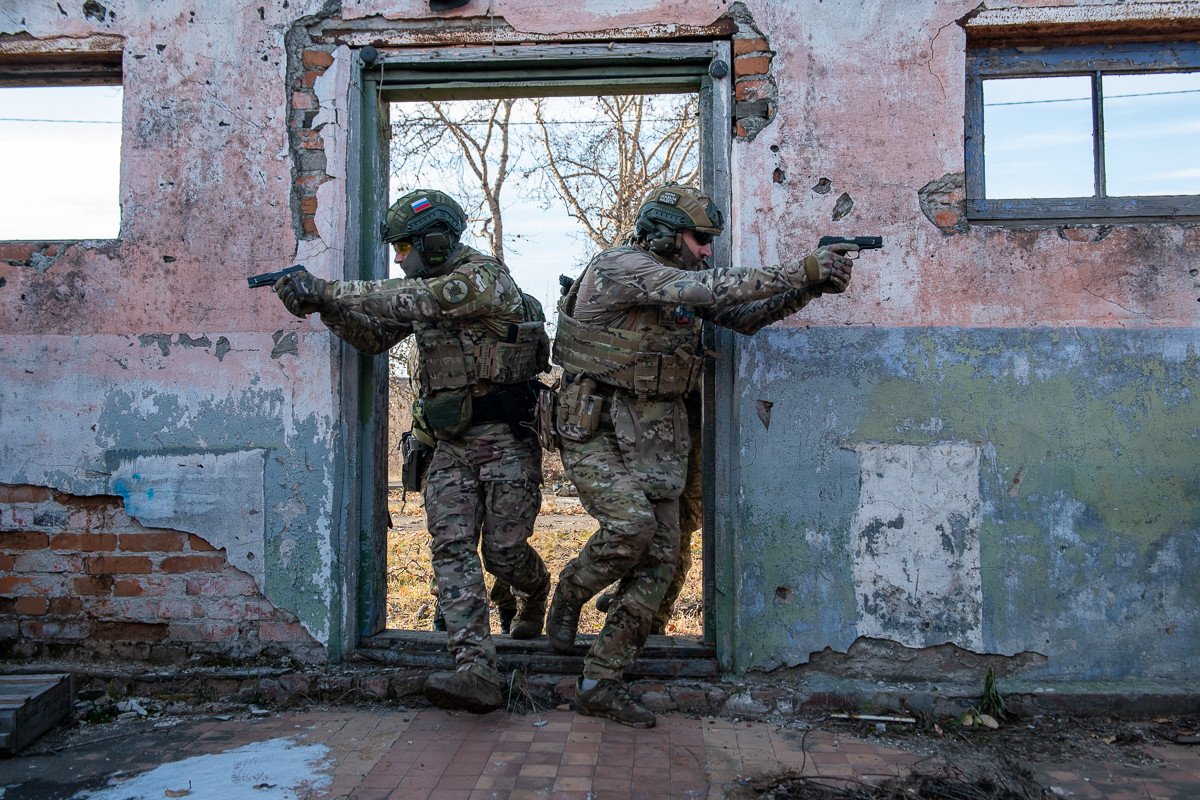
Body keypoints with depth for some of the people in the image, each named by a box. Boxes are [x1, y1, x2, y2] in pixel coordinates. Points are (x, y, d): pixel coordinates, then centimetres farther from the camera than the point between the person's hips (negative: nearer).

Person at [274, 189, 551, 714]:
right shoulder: (426, 285, 13)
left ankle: (535, 595, 35)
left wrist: (327, 290, -22)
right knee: (451, 549, -6)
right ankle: (477, 672, -8)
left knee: (504, 551, -1)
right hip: (451, 443, 7)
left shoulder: (484, 277, -14)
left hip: (504, 438, -7)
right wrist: (324, 303, -4)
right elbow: (374, 335, 12)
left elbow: (407, 302, -26)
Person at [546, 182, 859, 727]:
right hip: (596, 427, -7)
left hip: (656, 434, 8)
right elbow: (710, 290, -25)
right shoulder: (620, 267, -13)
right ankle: (570, 593, 11)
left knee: (660, 555, -1)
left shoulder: (681, 283, 13)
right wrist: (801, 270, -25)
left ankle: (601, 683, 9)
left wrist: (809, 288, -4)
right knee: (631, 526, -24)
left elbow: (744, 316, 11)